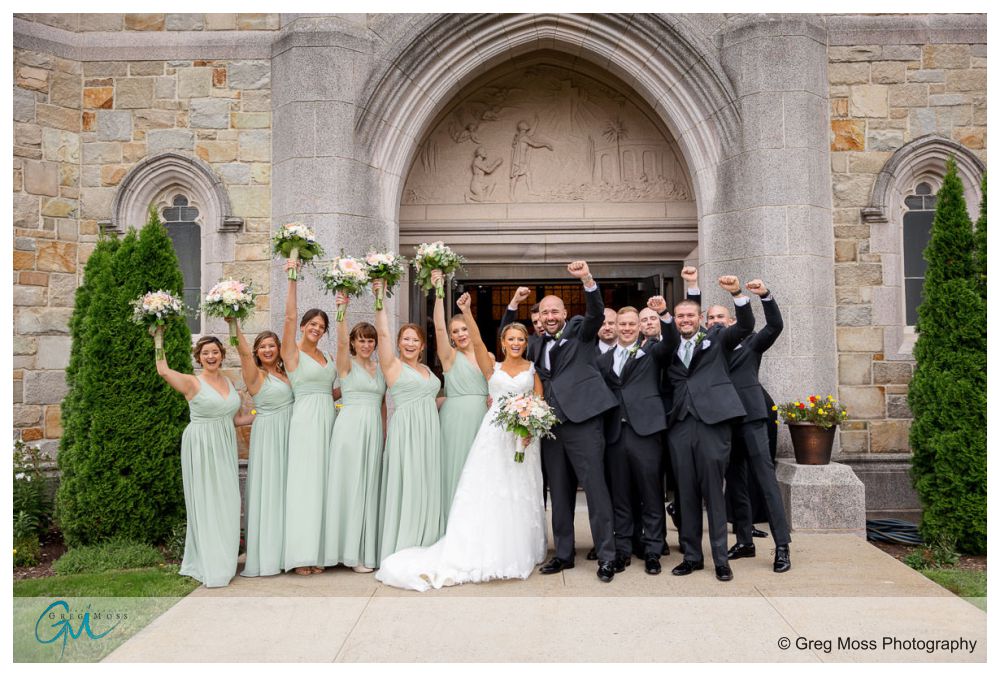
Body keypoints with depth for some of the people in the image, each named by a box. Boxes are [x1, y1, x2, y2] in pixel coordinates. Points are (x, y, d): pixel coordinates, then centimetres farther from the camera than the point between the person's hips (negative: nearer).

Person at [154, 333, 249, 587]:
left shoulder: (228, 382, 11)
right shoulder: (192, 383, -6)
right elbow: (163, 371, -23)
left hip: (225, 447, 5)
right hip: (201, 446, -5)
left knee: (226, 503, 7)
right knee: (205, 502, 0)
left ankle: (223, 561, 19)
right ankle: (209, 566, 9)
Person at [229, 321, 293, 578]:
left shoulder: (284, 372, 13)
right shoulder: (256, 374, -6)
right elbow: (244, 352, -23)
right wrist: (234, 325, -35)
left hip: (288, 434, 7)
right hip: (268, 434, -7)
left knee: (286, 489, 11)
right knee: (267, 491, -4)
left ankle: (283, 551, 21)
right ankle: (265, 554, 3)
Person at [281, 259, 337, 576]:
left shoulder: (325, 356, 17)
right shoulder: (292, 352, -1)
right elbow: (290, 316, -13)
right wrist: (292, 280, -18)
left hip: (328, 419, 6)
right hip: (305, 419, -6)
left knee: (323, 482, 5)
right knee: (305, 482, -7)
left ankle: (317, 551, 11)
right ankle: (301, 554, -3)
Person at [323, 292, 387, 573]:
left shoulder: (380, 369, 15)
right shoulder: (346, 364, 0)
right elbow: (341, 342, -20)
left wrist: (386, 433, 15)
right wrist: (341, 311, -32)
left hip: (374, 430, 5)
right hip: (350, 427, -5)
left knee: (371, 486, 8)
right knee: (351, 485, -4)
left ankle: (368, 549, 16)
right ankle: (353, 553, 3)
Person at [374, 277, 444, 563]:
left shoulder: (427, 370, 18)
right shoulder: (392, 365, 2)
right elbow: (382, 333, -9)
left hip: (429, 432, 6)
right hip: (405, 430, -6)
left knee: (428, 488, 7)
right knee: (405, 489, -6)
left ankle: (426, 548, 15)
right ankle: (400, 552, 2)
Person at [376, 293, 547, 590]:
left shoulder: (532, 368, 11)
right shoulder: (493, 367, 9)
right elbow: (477, 342, -7)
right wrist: (466, 312, -21)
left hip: (524, 435, 1)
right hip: (495, 434, -1)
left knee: (522, 495, 4)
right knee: (488, 492, -4)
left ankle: (521, 552, 15)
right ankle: (488, 553, 1)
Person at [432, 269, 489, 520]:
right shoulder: (450, 356, 1)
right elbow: (439, 327, -14)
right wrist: (439, 292, -22)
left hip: (482, 418, 4)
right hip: (456, 418, -3)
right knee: (456, 469, -2)